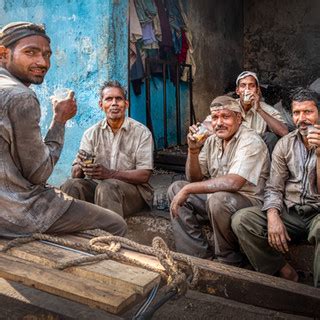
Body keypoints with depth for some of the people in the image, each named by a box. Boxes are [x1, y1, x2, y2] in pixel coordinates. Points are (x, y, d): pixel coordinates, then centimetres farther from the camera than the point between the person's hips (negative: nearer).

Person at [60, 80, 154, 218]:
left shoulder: (141, 132, -1)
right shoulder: (91, 133, 8)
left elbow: (144, 175, -9)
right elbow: (75, 174, 3)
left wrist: (109, 174, -23)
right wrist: (81, 167, -23)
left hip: (131, 188, -2)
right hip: (95, 185, 3)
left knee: (107, 187, -34)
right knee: (71, 185, -27)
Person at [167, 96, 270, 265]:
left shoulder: (251, 141, -18)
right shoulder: (212, 140, 6)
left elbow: (233, 182, -33)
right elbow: (195, 179, 8)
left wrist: (188, 189, -28)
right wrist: (193, 150, -10)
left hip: (247, 200, -8)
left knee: (218, 199, -36)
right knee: (176, 189, 0)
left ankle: (229, 262, -9)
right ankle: (199, 256, -5)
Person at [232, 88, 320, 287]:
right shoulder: (285, 144, 8)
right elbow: (274, 188, 5)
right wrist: (273, 216, -14)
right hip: (289, 213, 4)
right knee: (241, 220, -21)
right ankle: (285, 273, -8)